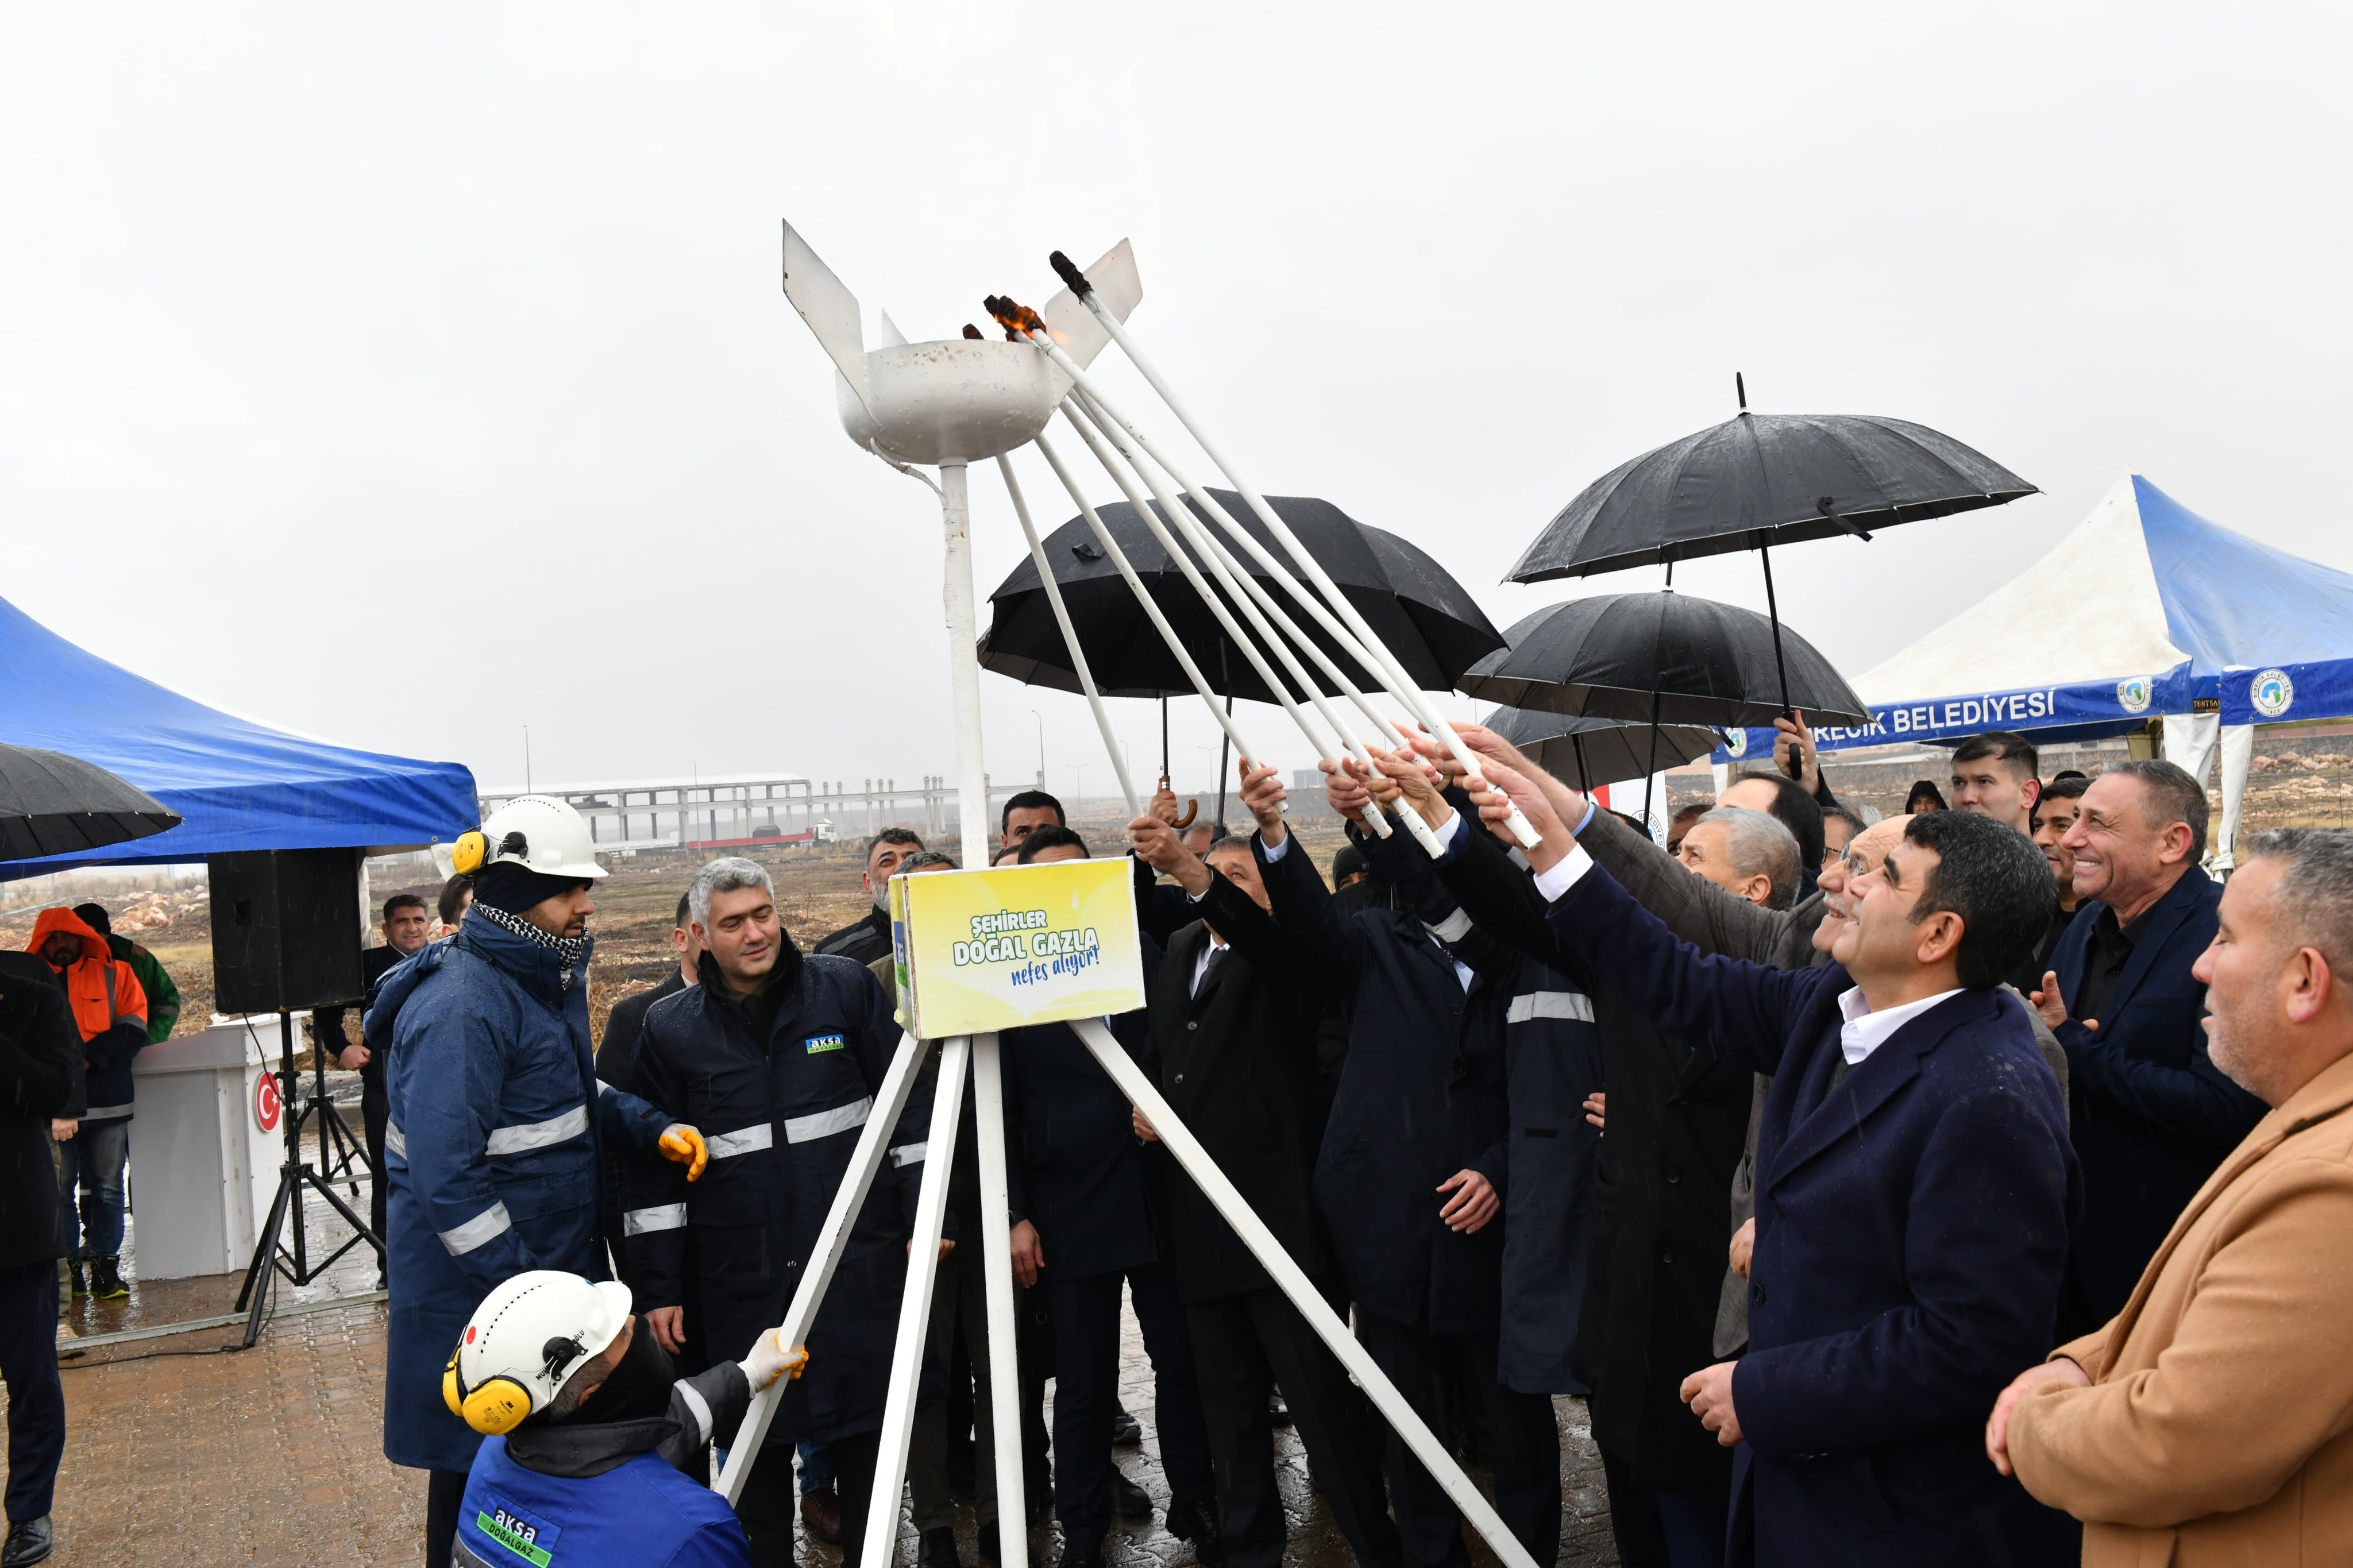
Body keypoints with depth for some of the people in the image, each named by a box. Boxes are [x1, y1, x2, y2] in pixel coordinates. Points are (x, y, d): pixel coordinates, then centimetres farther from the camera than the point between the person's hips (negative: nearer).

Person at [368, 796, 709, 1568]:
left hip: (557, 1261, 9)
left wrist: (651, 1125, 0)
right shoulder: (461, 1009, -22)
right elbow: (447, 1179, -25)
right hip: (476, 1288, -9)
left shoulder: (550, 978, 7)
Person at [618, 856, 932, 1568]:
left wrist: (921, 1214, -1)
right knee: (757, 1444, 9)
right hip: (744, 1281, 0)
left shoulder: (847, 987, -1)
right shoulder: (669, 1028, 0)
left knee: (867, 1430, 11)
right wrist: (661, 1288, 4)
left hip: (860, 1262, 0)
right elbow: (653, 1169, 4)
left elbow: (906, 1105, 3)